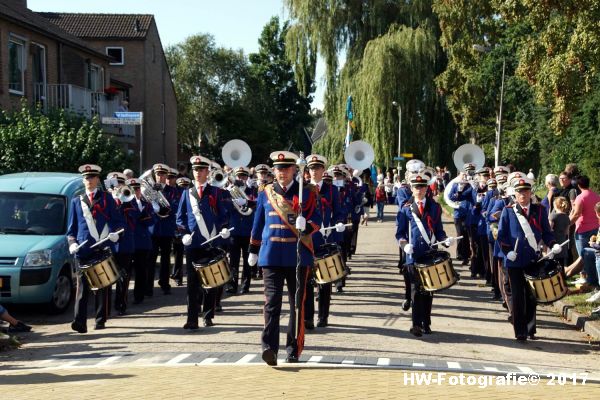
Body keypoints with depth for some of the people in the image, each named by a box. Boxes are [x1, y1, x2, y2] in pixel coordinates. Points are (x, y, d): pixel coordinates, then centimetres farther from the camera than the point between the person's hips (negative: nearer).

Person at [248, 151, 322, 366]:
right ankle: (269, 348, -14)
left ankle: (294, 350, 16)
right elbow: (258, 223, 16)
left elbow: (316, 219, -1)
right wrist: (253, 250, 17)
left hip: (298, 256, 0)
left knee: (297, 304, 7)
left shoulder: (306, 193, 4)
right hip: (271, 256, 0)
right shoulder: (265, 193, 10)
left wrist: (306, 226, -23)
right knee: (272, 302, -9)